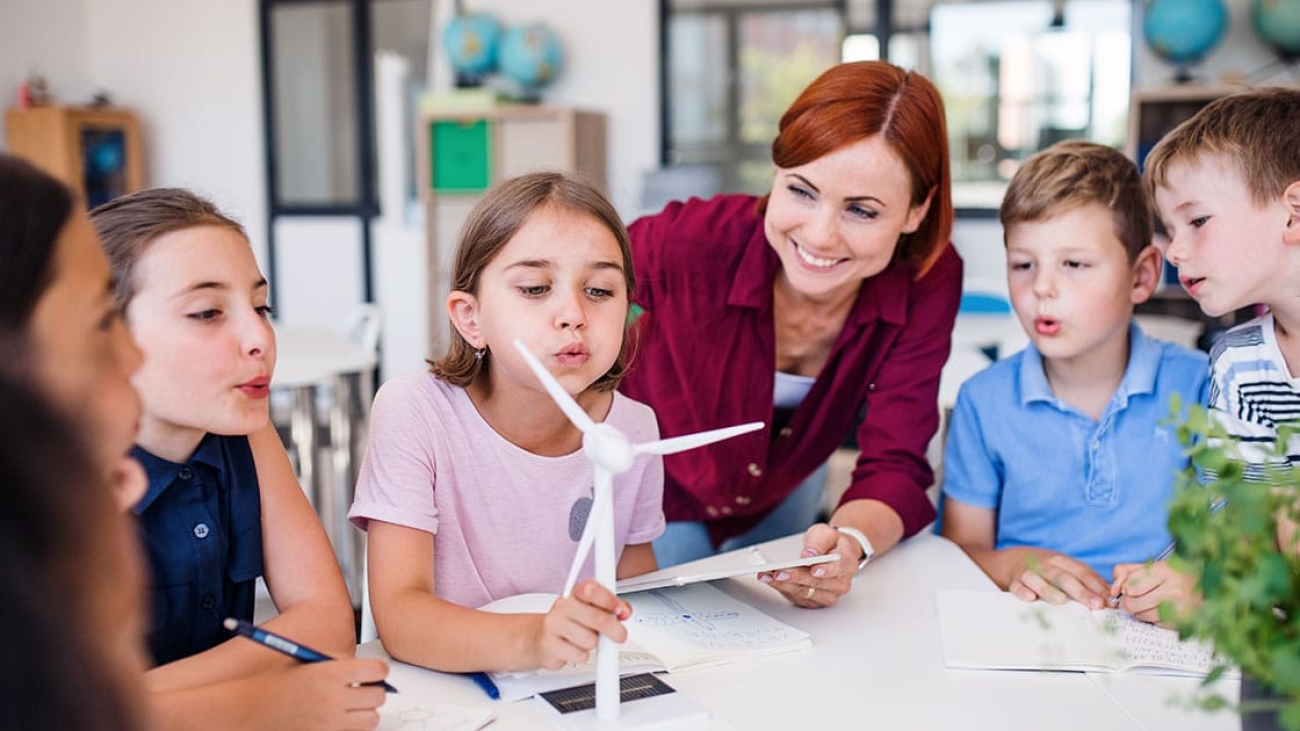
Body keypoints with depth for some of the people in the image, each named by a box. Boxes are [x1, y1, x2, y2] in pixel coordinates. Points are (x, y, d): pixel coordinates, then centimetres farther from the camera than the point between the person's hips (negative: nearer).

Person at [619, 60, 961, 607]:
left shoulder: (928, 282, -29)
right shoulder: (693, 243, -37)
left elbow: (893, 465, -27)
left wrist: (851, 542, -51)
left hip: (779, 501, 3)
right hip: (649, 501, -3)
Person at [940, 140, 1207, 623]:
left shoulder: (1195, 387, -1)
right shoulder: (984, 401, 3)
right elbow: (960, 552, 6)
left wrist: (1199, 583, -20)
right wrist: (1013, 565, -13)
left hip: (1156, 641, -1)